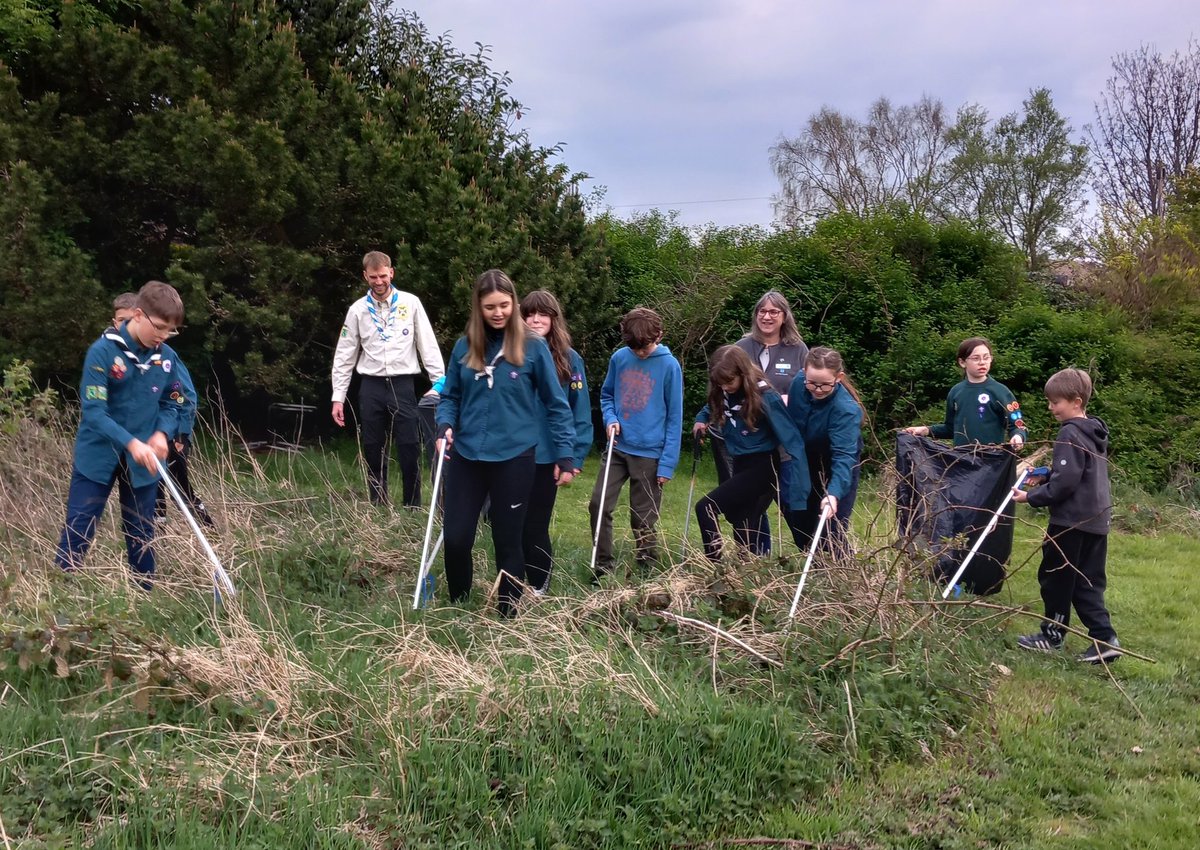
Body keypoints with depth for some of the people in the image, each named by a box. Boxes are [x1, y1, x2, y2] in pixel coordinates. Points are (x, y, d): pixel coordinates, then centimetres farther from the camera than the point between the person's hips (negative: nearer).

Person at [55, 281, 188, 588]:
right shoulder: (103, 351, -17)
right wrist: (131, 443, -31)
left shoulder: (167, 357, -3)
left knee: (141, 535, 13)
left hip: (143, 461, 4)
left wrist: (161, 434, -12)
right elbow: (93, 411, -21)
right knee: (77, 532, 1)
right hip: (97, 456, -4)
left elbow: (172, 404, 8)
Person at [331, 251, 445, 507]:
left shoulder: (410, 303, 1)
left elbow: (428, 345, 2)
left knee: (409, 448, -4)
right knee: (373, 450, 7)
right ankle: (378, 506, 16)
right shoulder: (358, 310, 5)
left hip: (402, 385, -2)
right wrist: (338, 396, 3)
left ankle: (413, 507, 6)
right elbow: (345, 355, 8)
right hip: (371, 387, 2)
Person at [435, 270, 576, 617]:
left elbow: (556, 404, -1)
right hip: (466, 457, 3)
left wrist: (565, 456, -3)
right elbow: (450, 396, 13)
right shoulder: (464, 346, 3)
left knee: (508, 542, 7)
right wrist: (445, 426, -7)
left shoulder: (533, 346, -5)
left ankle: (508, 614, 24)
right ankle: (457, 607, 28)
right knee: (455, 538, 3)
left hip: (515, 458, -2)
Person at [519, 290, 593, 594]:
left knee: (535, 524, 7)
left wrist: (575, 457, -6)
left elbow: (580, 413, -3)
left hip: (546, 455, -2)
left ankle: (538, 585, 27)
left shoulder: (569, 359, -3)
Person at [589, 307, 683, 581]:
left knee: (643, 519, 5)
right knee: (598, 506, -2)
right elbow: (606, 394, 16)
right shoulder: (619, 358, 0)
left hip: (650, 455, -3)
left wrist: (667, 463, -10)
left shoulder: (669, 365, -9)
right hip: (618, 448, 4)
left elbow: (674, 418, -7)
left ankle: (648, 571, 22)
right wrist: (610, 419, -6)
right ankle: (603, 564, 15)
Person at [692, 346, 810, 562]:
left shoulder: (765, 397, -20)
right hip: (740, 466, 7)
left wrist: (800, 491, -27)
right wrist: (701, 421, -4)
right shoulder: (722, 394, -2)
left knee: (705, 508, -17)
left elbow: (792, 441, -21)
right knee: (743, 532, 10)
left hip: (762, 467, -7)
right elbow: (709, 410, 21)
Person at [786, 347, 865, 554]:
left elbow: (844, 455, -44)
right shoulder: (798, 383, -20)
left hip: (835, 470, -5)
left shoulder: (846, 409, -36)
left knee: (831, 530, -13)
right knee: (799, 523, 13)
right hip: (805, 465, 6)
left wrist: (834, 494, -57)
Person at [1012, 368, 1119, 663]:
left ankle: (1052, 635, 18)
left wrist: (1032, 497, -14)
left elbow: (1065, 482, -22)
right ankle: (1105, 639, 6)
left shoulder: (1070, 434, -17)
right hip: (1097, 519, 9)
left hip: (1071, 521, -9)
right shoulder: (1095, 433, 13)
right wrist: (1048, 475, 16)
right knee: (1087, 583, 12)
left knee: (1055, 578, 6)